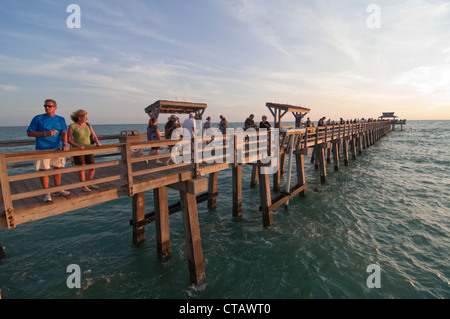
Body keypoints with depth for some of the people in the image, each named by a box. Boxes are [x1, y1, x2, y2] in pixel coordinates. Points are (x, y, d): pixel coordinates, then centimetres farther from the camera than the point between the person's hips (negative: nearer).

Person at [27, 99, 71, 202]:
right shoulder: (38, 118, 3)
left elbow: (64, 133, 0)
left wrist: (65, 145, -17)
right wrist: (45, 133, -11)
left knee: (57, 169, 10)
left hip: (58, 148, 2)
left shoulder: (60, 119, 9)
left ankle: (58, 189, 25)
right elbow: (29, 133, 4)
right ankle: (46, 193, 11)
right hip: (42, 150, -2)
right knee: (44, 170, 0)